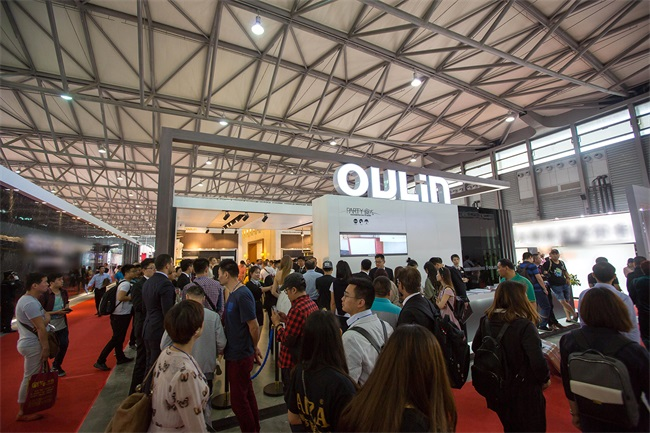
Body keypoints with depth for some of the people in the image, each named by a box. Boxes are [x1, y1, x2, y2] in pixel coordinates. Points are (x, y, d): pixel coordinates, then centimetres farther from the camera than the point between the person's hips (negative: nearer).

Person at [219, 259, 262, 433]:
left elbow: (254, 327, -22)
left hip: (240, 356, -9)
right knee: (247, 394, 22)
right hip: (235, 353, 9)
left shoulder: (242, 295, -24)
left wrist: (254, 348, -7)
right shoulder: (233, 293, 5)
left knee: (238, 399, 6)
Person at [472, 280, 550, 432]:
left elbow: (475, 347, 2)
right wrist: (545, 379, -6)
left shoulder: (486, 321, -10)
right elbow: (538, 362, -28)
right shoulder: (524, 326, -27)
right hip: (524, 390, -4)